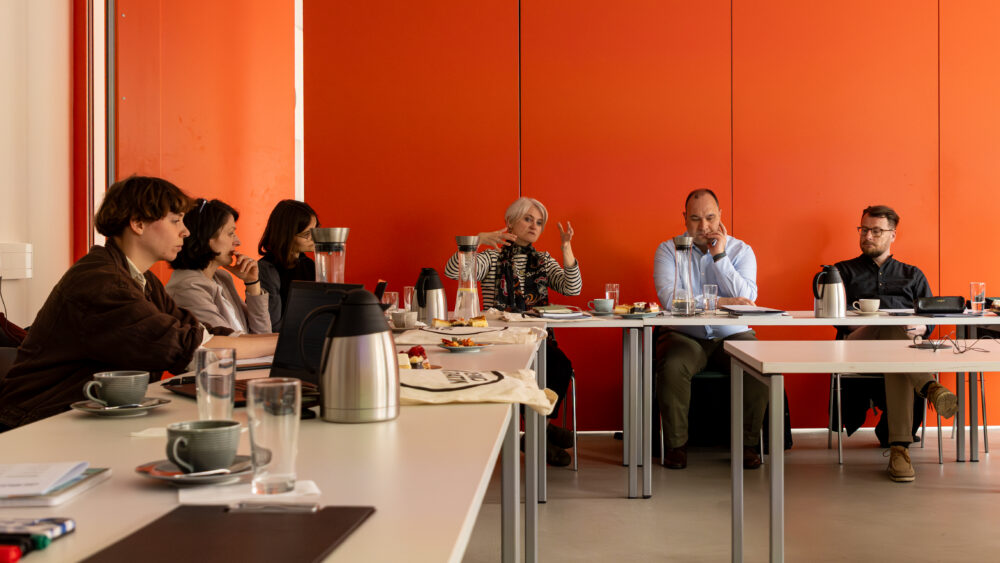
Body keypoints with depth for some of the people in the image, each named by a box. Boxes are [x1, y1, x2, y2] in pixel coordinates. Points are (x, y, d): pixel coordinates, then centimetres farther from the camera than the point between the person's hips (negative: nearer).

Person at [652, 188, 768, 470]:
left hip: (732, 335, 1)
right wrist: (721, 302, -20)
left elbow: (746, 298, -11)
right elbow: (669, 298, -16)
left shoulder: (740, 250, 5)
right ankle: (675, 445, -14)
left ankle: (747, 443, -8)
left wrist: (719, 256, -14)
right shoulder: (668, 250, 1)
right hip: (684, 336, -1)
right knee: (672, 367, -32)